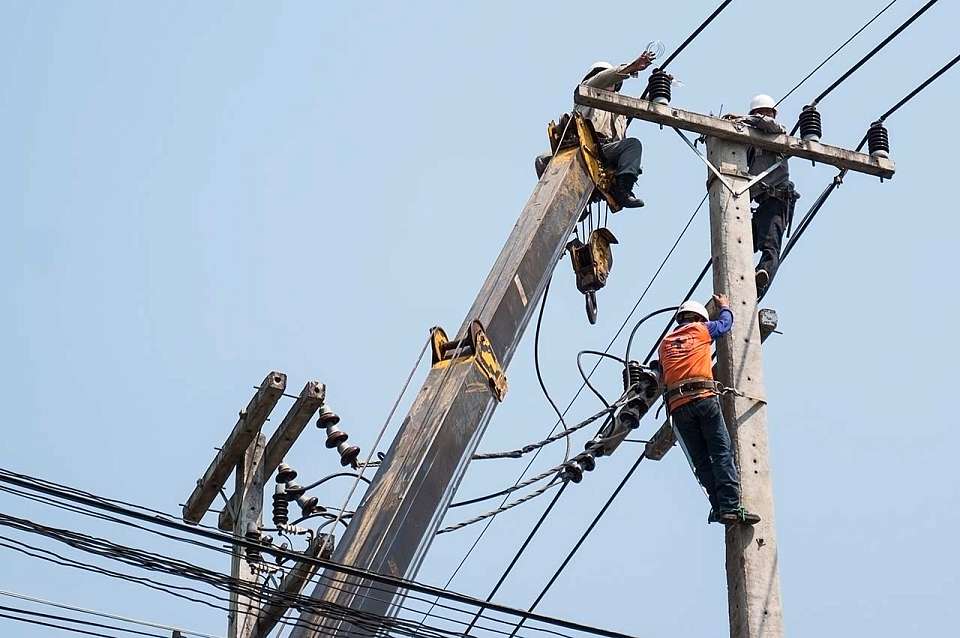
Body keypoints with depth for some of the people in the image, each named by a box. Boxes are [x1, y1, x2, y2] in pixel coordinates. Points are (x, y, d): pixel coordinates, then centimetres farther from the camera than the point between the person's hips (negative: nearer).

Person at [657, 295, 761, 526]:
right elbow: (725, 323, 34)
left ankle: (718, 507, -9)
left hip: (677, 406, 4)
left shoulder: (665, 343, 25)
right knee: (722, 453, -9)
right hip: (703, 397, -4)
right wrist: (725, 306, 52)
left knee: (701, 461, 3)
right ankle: (730, 507, -21)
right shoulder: (701, 329, 16)